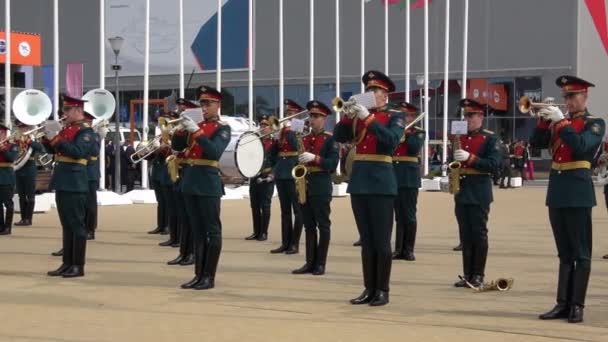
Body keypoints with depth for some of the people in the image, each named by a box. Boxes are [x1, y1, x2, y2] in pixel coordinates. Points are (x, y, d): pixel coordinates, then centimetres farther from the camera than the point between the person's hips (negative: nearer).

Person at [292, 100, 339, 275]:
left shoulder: (330, 139, -2)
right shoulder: (304, 139, 15)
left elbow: (333, 163, -12)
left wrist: (314, 158, -24)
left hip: (321, 187, -6)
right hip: (305, 186, 6)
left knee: (323, 225, -1)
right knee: (309, 226, 7)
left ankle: (321, 263, 3)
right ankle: (310, 262, 10)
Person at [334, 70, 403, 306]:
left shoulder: (395, 118, 0)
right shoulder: (358, 117, 14)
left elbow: (392, 140, -19)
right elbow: (339, 137, 4)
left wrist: (368, 118, -22)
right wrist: (348, 114, -9)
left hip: (381, 183, -5)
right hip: (359, 182, 5)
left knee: (381, 241, -3)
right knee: (366, 241, 8)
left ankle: (382, 290, 3)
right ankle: (369, 289, 13)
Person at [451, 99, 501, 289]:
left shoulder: (490, 139, -3)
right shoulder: (460, 138, 15)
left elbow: (493, 164, -14)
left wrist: (470, 158, -23)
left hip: (479, 193, -6)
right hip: (461, 192, 6)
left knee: (479, 234, -3)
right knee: (465, 235, 6)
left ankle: (478, 275, 2)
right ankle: (467, 275, 10)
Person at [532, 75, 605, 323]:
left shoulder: (595, 124, -1)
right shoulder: (558, 122, 16)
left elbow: (581, 145, -19)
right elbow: (536, 143, 9)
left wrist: (560, 121, -17)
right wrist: (544, 120, -4)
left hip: (578, 193, -6)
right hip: (557, 193, 6)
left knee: (581, 253, -2)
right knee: (565, 254, 9)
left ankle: (577, 306, -1)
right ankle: (563, 304, 11)